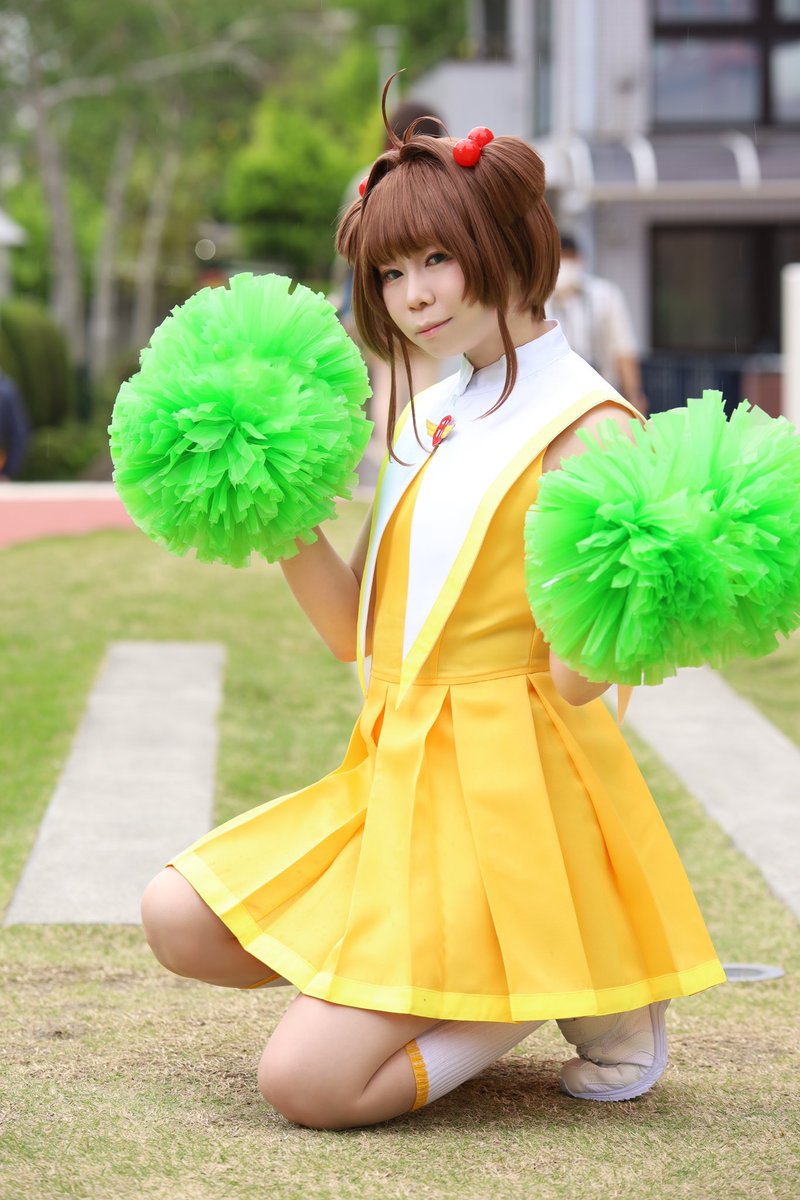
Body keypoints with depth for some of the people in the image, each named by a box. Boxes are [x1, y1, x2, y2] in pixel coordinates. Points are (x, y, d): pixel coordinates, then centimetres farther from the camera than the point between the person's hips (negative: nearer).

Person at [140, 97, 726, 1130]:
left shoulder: (583, 423, -12)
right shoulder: (429, 418, 13)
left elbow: (578, 673, -17)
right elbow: (355, 630, 13)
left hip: (505, 781, -8)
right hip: (396, 774, 9)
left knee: (307, 1084, -13)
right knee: (177, 921, 4)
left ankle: (573, 981, 5)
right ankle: (449, 985, 9)